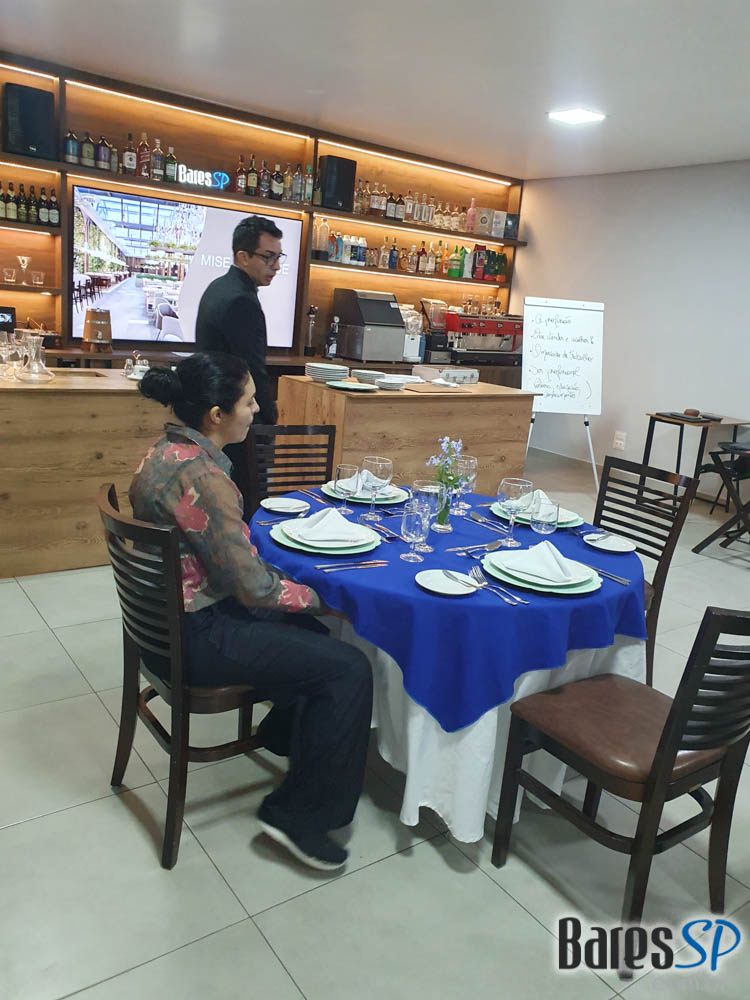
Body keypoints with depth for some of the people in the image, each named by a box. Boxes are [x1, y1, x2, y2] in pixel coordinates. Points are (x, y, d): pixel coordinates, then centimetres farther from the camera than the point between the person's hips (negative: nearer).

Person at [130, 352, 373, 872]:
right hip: (195, 636, -10)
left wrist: (291, 582, 4)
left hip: (172, 615, 10)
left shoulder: (167, 452, 3)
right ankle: (300, 814, 5)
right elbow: (254, 588, -24)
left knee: (316, 634, 21)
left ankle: (285, 731, 42)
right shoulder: (200, 475, -27)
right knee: (350, 668, -9)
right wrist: (316, 595, -7)